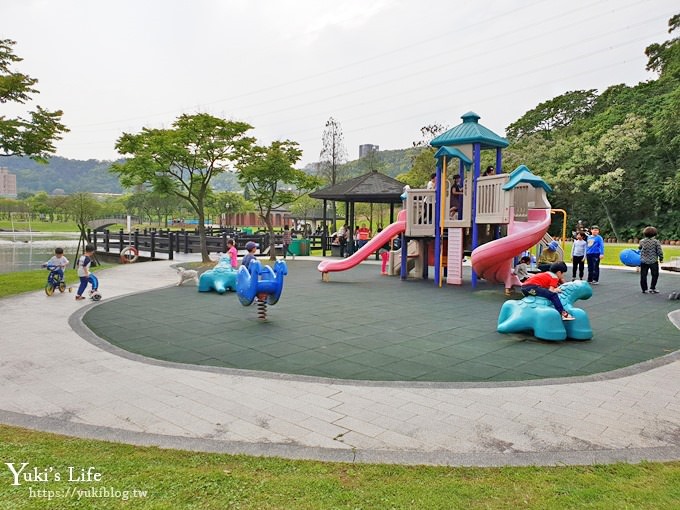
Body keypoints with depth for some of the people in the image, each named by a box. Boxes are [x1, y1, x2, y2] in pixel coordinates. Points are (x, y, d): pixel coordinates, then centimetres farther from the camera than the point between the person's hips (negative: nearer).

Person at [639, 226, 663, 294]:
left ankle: (644, 289, 11)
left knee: (643, 276, 9)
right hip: (653, 261, -2)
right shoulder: (656, 242, -11)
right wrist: (661, 258, 6)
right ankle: (652, 288, 11)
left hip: (643, 261, 2)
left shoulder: (642, 241, -4)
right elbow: (659, 251, -9)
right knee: (655, 275, 13)